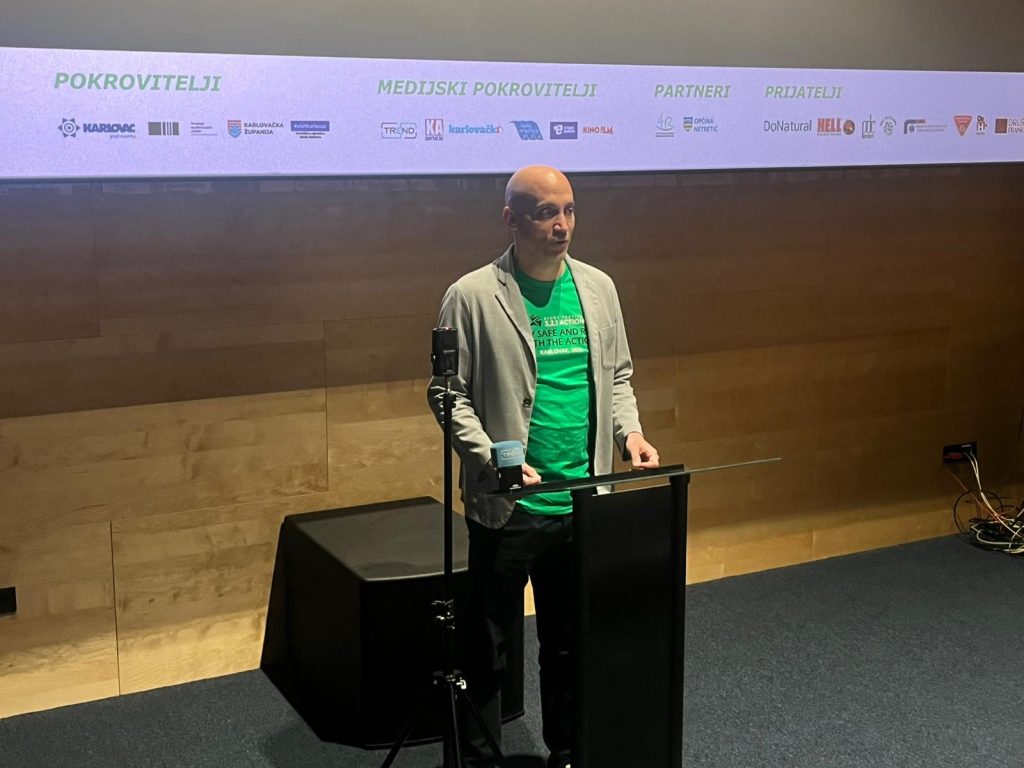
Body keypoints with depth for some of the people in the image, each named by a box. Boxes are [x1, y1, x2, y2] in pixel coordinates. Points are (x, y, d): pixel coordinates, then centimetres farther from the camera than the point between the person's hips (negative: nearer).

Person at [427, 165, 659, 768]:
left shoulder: (598, 288, 6)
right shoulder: (473, 296, -8)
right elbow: (448, 393, -6)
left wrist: (629, 430, -3)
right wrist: (491, 458, -19)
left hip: (584, 503, 4)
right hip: (507, 507, -4)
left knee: (569, 643, 17)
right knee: (489, 649, 8)